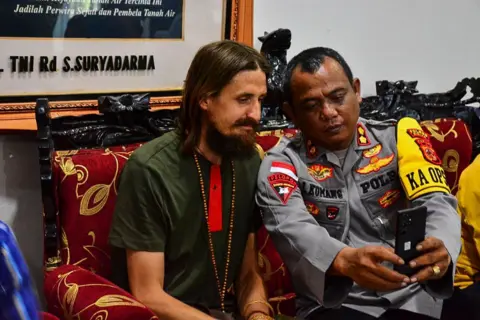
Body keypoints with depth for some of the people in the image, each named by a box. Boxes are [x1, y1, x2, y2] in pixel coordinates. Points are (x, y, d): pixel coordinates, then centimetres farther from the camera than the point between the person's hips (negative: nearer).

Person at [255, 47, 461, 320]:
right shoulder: (281, 163, 2)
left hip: (416, 294, 3)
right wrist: (345, 260, -36)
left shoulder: (398, 137, 7)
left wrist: (441, 249, -30)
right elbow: (291, 229, -15)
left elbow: (436, 202, -6)